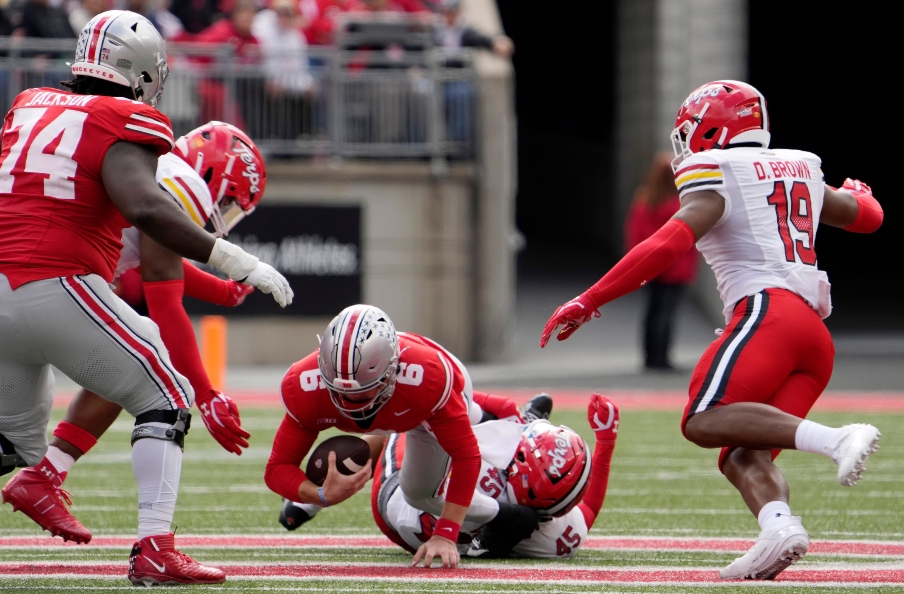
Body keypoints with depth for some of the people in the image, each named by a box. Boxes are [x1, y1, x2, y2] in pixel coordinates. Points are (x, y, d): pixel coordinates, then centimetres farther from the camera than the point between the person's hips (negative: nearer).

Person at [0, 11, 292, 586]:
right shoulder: (123, 125, -4)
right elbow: (144, 208, -19)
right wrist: (233, 260, -17)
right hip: (58, 288, -7)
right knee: (166, 400, 6)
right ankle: (155, 550, -7)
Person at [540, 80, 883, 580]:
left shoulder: (715, 177, 4)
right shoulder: (799, 169, 26)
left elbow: (669, 244, -10)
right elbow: (867, 217, 41)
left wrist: (588, 302, -8)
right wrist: (856, 195, 66)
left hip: (769, 312, -8)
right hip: (816, 330, 8)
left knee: (705, 421, -23)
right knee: (742, 456, 0)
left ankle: (834, 440, -36)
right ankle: (778, 523, -31)